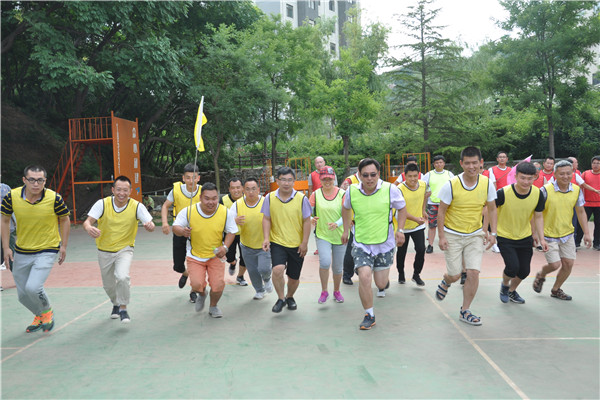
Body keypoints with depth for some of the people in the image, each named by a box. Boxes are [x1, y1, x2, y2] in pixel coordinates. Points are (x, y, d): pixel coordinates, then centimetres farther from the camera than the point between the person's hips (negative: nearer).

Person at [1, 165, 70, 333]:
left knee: (33, 288, -20)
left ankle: (47, 310, 13)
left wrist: (64, 246, 0)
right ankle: (40, 316, 43)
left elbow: (64, 219, -1)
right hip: (21, 252, 4)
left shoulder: (54, 198, -17)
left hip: (47, 251, -4)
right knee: (22, 295, 12)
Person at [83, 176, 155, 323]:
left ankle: (123, 308, -3)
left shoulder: (137, 206, -15)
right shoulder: (102, 204, -14)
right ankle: (116, 304, 47)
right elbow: (87, 221, -19)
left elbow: (150, 225, -18)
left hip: (124, 249, -2)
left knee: (122, 277, -27)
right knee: (108, 285, 14)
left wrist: (150, 225, -43)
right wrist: (89, 228, -44)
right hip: (104, 250, 2)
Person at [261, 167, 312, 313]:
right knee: (277, 269, -23)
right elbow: (266, 219, 4)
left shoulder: (301, 198, -7)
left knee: (294, 277, 11)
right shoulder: (270, 198, -3)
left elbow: (306, 221, -2)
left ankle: (290, 297, 43)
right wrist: (266, 238, -7)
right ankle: (281, 298, 1)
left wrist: (304, 243, -3)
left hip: (297, 245, 1)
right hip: (277, 242, 0)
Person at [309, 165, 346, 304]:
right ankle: (324, 291, 1)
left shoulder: (342, 194, -5)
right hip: (322, 235, 0)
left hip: (339, 235, 1)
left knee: (338, 266, 11)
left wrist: (337, 223, -29)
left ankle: (336, 291, 36)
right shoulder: (315, 194, -1)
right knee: (325, 261, -20)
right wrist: (312, 219, -21)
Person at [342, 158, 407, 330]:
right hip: (361, 243, 0)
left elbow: (402, 208, 6)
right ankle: (369, 316, 4)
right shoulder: (352, 191, -7)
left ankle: (384, 282, 50)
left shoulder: (390, 189, -12)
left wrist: (400, 230, -2)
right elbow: (346, 208, 15)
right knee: (364, 277, -17)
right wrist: (346, 230, 16)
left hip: (385, 243, 0)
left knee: (380, 283, 9)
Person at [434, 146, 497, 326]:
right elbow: (441, 212, -8)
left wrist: (492, 233, -2)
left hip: (475, 235, 2)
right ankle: (445, 282, 40)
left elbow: (492, 210, 6)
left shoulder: (487, 183, -6)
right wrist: (441, 236, -12)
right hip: (452, 235, -2)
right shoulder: (451, 185, -15)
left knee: (473, 273, -6)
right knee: (455, 275, 2)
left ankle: (465, 311, 12)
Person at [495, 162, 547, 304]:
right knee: (513, 267, -17)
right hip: (504, 236, -4)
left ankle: (512, 291, 39)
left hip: (525, 237, 4)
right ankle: (504, 285, 18)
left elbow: (538, 217, 3)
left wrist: (541, 238, -3)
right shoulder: (503, 193, -24)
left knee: (524, 271, 8)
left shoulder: (538, 194, -11)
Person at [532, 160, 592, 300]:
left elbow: (581, 212, 8)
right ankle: (541, 276, 28)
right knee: (555, 264, -7)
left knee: (568, 263, 5)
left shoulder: (576, 190, -3)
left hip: (567, 233, 5)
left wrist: (586, 233, 6)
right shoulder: (546, 190, -18)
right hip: (549, 234, -5)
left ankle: (556, 289, 27)